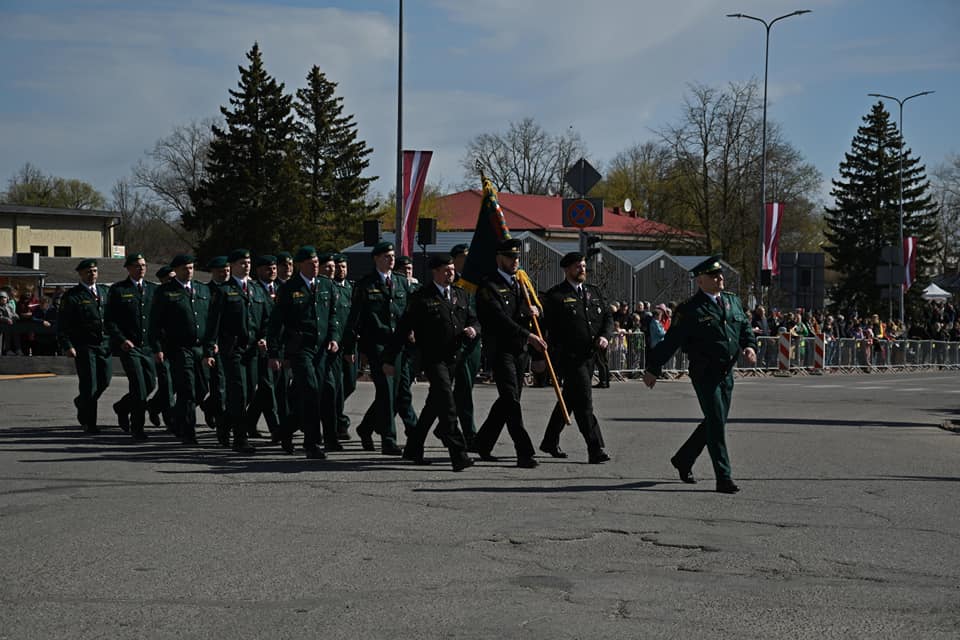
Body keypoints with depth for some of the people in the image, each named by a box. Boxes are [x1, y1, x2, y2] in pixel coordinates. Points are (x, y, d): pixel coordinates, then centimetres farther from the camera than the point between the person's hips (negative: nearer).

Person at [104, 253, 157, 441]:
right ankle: (137, 427, 1)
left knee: (150, 384, 5)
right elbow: (110, 320, -3)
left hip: (147, 345, 5)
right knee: (138, 385, -10)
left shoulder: (153, 289, 12)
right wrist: (121, 340, -15)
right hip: (128, 346, -5)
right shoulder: (117, 290, -1)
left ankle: (122, 407, 31)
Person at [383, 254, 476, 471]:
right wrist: (389, 359, -7)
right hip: (433, 358, -7)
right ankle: (458, 455, -19)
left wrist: (473, 329, -6)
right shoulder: (421, 297, -6)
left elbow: (473, 320, 21)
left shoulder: (460, 294, 14)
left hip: (454, 358, 7)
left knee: (434, 405, 15)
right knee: (447, 404, -16)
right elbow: (403, 329, -6)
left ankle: (413, 449, 29)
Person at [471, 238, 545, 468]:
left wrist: (534, 310, -2)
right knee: (511, 400, -12)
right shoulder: (488, 287, -9)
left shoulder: (520, 283, 17)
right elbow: (501, 319, -20)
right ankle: (524, 453, -15)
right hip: (501, 350, -8)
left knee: (507, 401, 13)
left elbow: (534, 308, 24)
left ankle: (482, 442, 28)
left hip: (521, 350, 8)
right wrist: (528, 336, -28)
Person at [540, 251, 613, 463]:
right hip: (568, 357, -7)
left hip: (590, 356, 7)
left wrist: (605, 336, -4)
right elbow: (547, 328, -7)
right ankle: (595, 449, -14)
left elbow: (608, 317, 17)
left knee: (569, 400, 17)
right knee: (584, 401, -12)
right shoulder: (555, 296, -6)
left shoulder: (594, 292, 16)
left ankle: (550, 441, 30)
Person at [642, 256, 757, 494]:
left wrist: (750, 346, -1)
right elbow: (671, 341, -7)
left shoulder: (733, 301, 12)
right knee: (716, 423, -9)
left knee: (714, 422, 14)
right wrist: (652, 369, -5)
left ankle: (683, 460, 34)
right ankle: (723, 478, -6)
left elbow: (746, 327, 21)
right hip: (704, 373, -7)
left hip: (726, 372, 7)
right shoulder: (690, 310, -9)